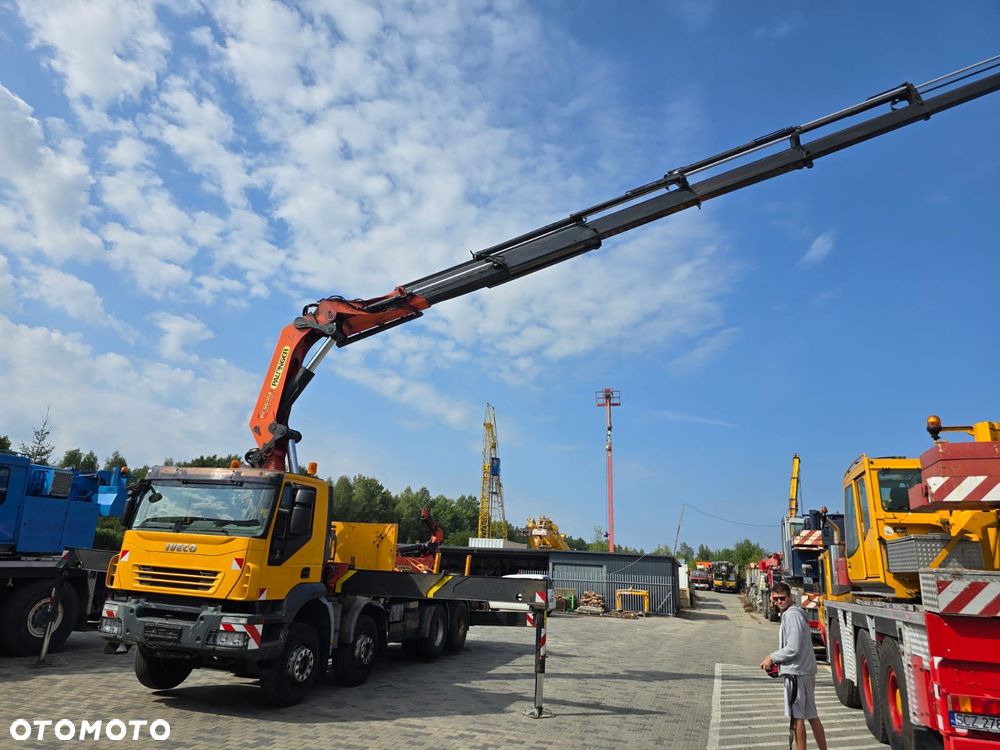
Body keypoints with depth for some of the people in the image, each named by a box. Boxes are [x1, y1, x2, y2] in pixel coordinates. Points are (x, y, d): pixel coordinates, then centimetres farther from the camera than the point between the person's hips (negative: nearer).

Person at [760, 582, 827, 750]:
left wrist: (772, 658, -10)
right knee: (811, 716, 15)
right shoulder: (793, 613, 13)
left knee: (797, 717, -1)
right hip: (804, 670, 10)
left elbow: (792, 649, -21)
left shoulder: (792, 615, -18)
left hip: (796, 673, -10)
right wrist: (777, 661, 12)